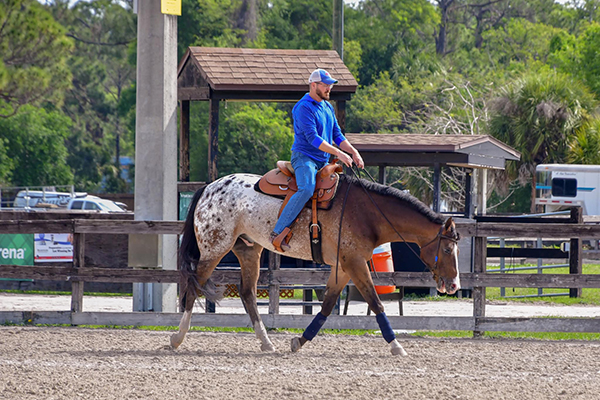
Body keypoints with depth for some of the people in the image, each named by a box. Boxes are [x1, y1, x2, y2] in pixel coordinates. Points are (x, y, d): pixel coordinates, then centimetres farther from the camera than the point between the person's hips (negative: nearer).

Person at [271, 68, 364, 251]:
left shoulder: (328, 107, 18)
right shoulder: (303, 108, -11)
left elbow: (337, 135, 20)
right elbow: (312, 138, -20)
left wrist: (353, 152, 2)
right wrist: (338, 153, -23)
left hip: (324, 161, 9)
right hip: (304, 157, -9)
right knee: (307, 189, -34)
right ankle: (278, 232, -35)